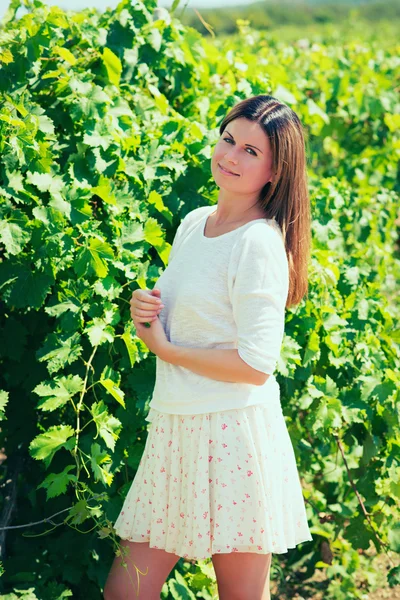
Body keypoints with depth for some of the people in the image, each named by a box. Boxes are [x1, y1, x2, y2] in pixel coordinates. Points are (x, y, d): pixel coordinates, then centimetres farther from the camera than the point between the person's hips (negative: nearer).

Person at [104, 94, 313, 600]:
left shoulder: (260, 243, -14)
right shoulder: (193, 222, 11)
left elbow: (256, 364, -20)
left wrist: (164, 347, -10)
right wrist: (144, 308, 1)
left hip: (233, 432, -7)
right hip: (174, 426, 7)